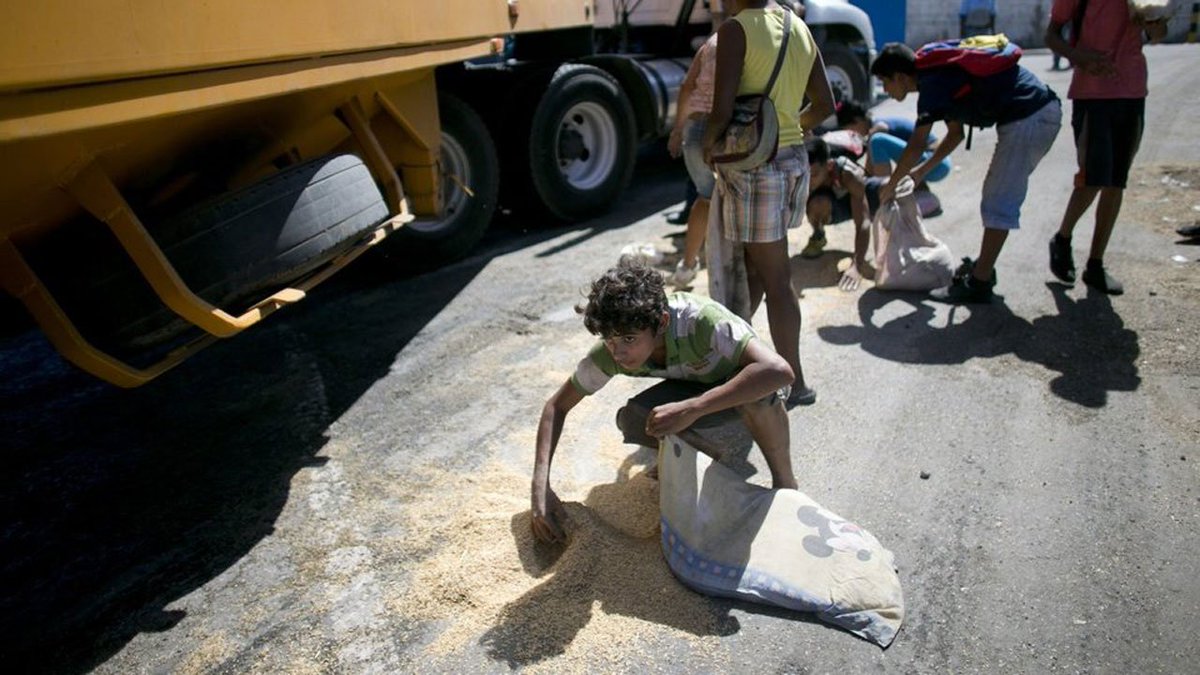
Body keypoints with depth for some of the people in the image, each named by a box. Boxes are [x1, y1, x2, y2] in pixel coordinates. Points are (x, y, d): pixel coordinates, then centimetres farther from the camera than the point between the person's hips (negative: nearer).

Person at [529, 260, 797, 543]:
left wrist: (691, 409, -53)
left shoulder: (700, 319, -40)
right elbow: (557, 406, -14)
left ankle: (786, 484, -10)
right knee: (632, 421, -26)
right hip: (697, 386, 3)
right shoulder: (611, 351, -25)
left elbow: (779, 371, -51)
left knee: (757, 397, -39)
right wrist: (540, 487, -26)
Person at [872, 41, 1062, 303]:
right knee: (996, 195, 18)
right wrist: (923, 170, 28)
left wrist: (890, 186, -1)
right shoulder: (939, 73, 17)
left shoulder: (932, 83, -13)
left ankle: (979, 284, -2)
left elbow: (916, 147, -14)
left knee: (999, 203, -7)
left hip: (1027, 119, -10)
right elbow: (956, 132, 26)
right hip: (1044, 111, 10)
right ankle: (983, 267, 28)